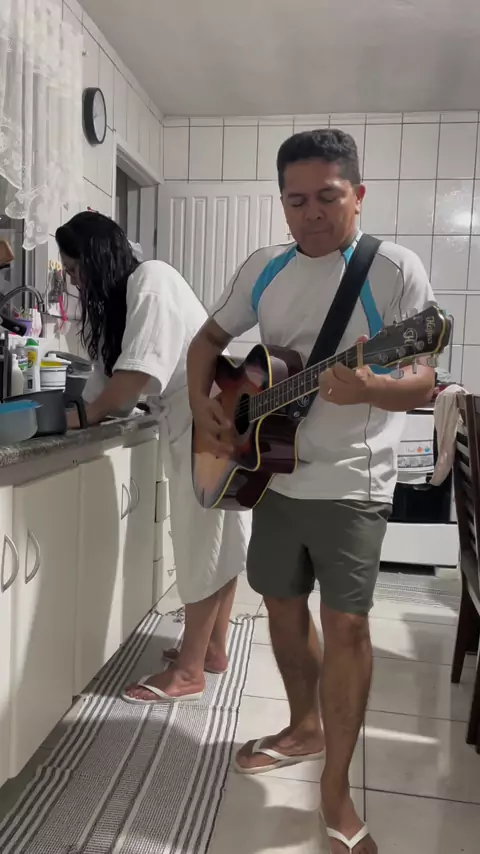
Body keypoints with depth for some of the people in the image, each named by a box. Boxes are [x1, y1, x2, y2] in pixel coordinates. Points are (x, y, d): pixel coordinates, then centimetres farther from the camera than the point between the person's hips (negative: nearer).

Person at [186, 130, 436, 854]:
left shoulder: (395, 269, -9)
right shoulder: (264, 269, 6)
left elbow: (423, 383, -13)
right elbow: (209, 339, 15)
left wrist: (366, 388, -35)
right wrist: (202, 406, -3)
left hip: (352, 483, -5)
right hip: (274, 474, 5)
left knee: (345, 625, -4)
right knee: (284, 606, 15)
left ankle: (336, 790, 15)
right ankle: (304, 726, 39)